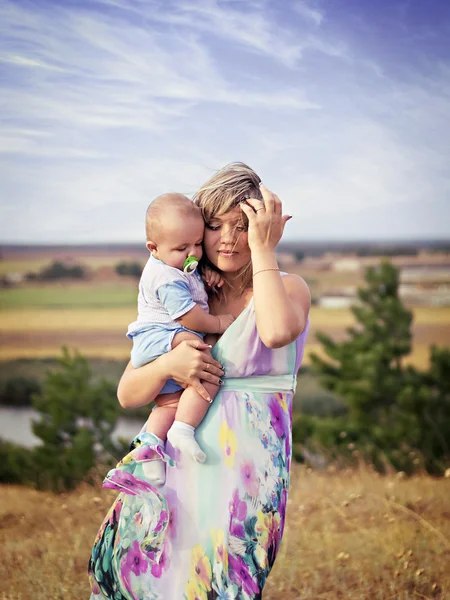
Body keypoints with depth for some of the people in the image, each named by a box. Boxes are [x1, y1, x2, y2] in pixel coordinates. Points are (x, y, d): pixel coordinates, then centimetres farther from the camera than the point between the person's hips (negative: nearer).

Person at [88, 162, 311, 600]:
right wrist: (168, 365, -11)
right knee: (127, 563, -4)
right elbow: (127, 394, 10)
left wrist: (264, 250, -16)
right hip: (181, 463, 4)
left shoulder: (288, 288, 1)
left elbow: (277, 332, -26)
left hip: (245, 466, -4)